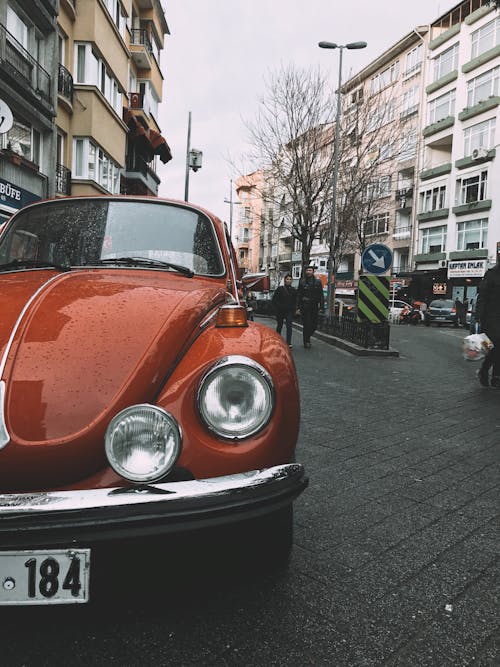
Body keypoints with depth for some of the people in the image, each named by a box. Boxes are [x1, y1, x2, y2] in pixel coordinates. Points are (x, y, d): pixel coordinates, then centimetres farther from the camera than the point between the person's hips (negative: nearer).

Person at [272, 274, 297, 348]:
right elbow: (274, 299, -1)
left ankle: (289, 343, -11)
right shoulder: (280, 289, -2)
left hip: (289, 311, 1)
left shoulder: (293, 290, 7)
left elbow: (295, 301, 14)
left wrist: (294, 309, 3)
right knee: (279, 326, 12)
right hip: (280, 311, -1)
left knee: (289, 326, -10)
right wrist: (277, 308, -8)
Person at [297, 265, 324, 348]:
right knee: (306, 324, -5)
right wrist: (298, 307, -3)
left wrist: (322, 307, -1)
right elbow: (298, 295, 4)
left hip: (314, 307, 2)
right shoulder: (302, 282, 4)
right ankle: (306, 341, 6)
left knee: (314, 325, 4)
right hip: (305, 307, -2)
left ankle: (307, 337, 29)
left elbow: (321, 295, 7)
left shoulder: (317, 282, 7)